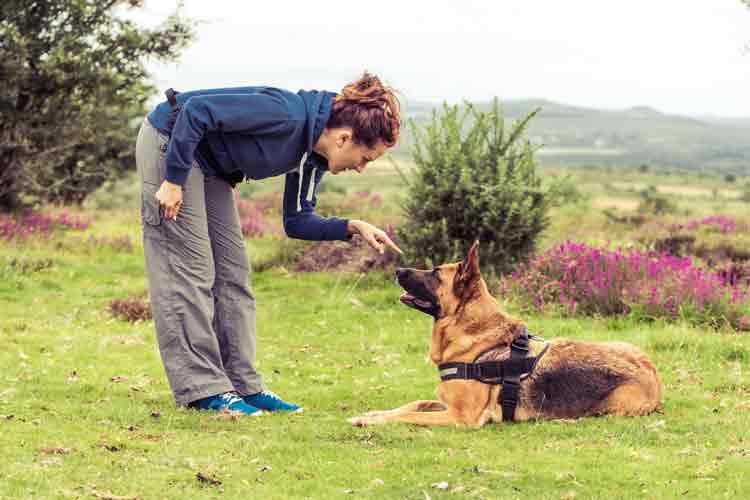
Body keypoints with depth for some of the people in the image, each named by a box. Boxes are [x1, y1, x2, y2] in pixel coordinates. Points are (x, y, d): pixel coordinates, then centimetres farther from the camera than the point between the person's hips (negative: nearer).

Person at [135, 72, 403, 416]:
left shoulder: (313, 156, -1)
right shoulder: (288, 115, -29)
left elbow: (296, 222, 8)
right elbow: (196, 110, -30)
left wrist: (352, 228, -8)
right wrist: (173, 180, -26)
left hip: (208, 165, 9)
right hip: (170, 143, -9)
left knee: (232, 274, 7)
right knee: (190, 271, -10)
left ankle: (243, 385, 10)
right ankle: (203, 389, -7)